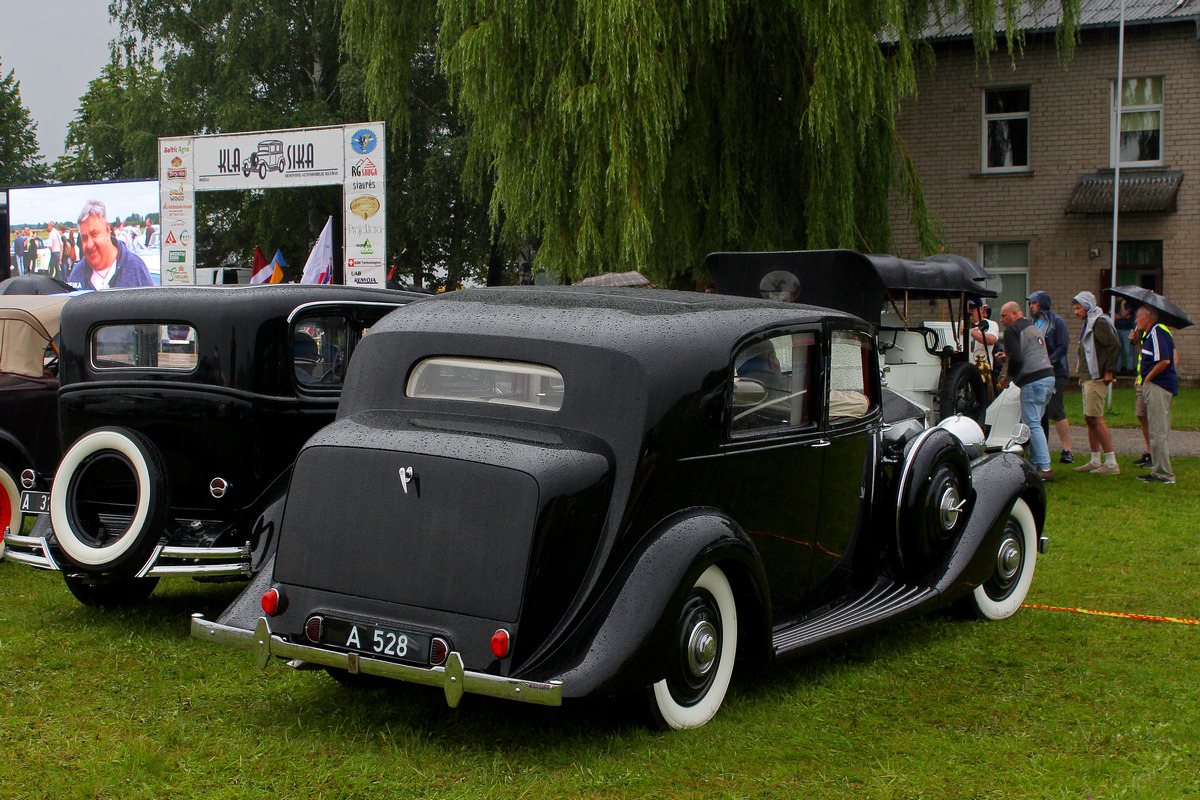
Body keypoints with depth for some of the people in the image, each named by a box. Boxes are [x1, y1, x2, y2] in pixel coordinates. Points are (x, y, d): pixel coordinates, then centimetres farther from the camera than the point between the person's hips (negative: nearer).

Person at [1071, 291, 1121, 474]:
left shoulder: (1100, 323, -12)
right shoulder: (1089, 323, 19)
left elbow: (1115, 346, -21)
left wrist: (1109, 372, -20)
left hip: (1097, 378, -10)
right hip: (1089, 378, 10)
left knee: (1095, 418, -12)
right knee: (1090, 418, 11)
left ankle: (1111, 463, -11)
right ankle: (1095, 461, 17)